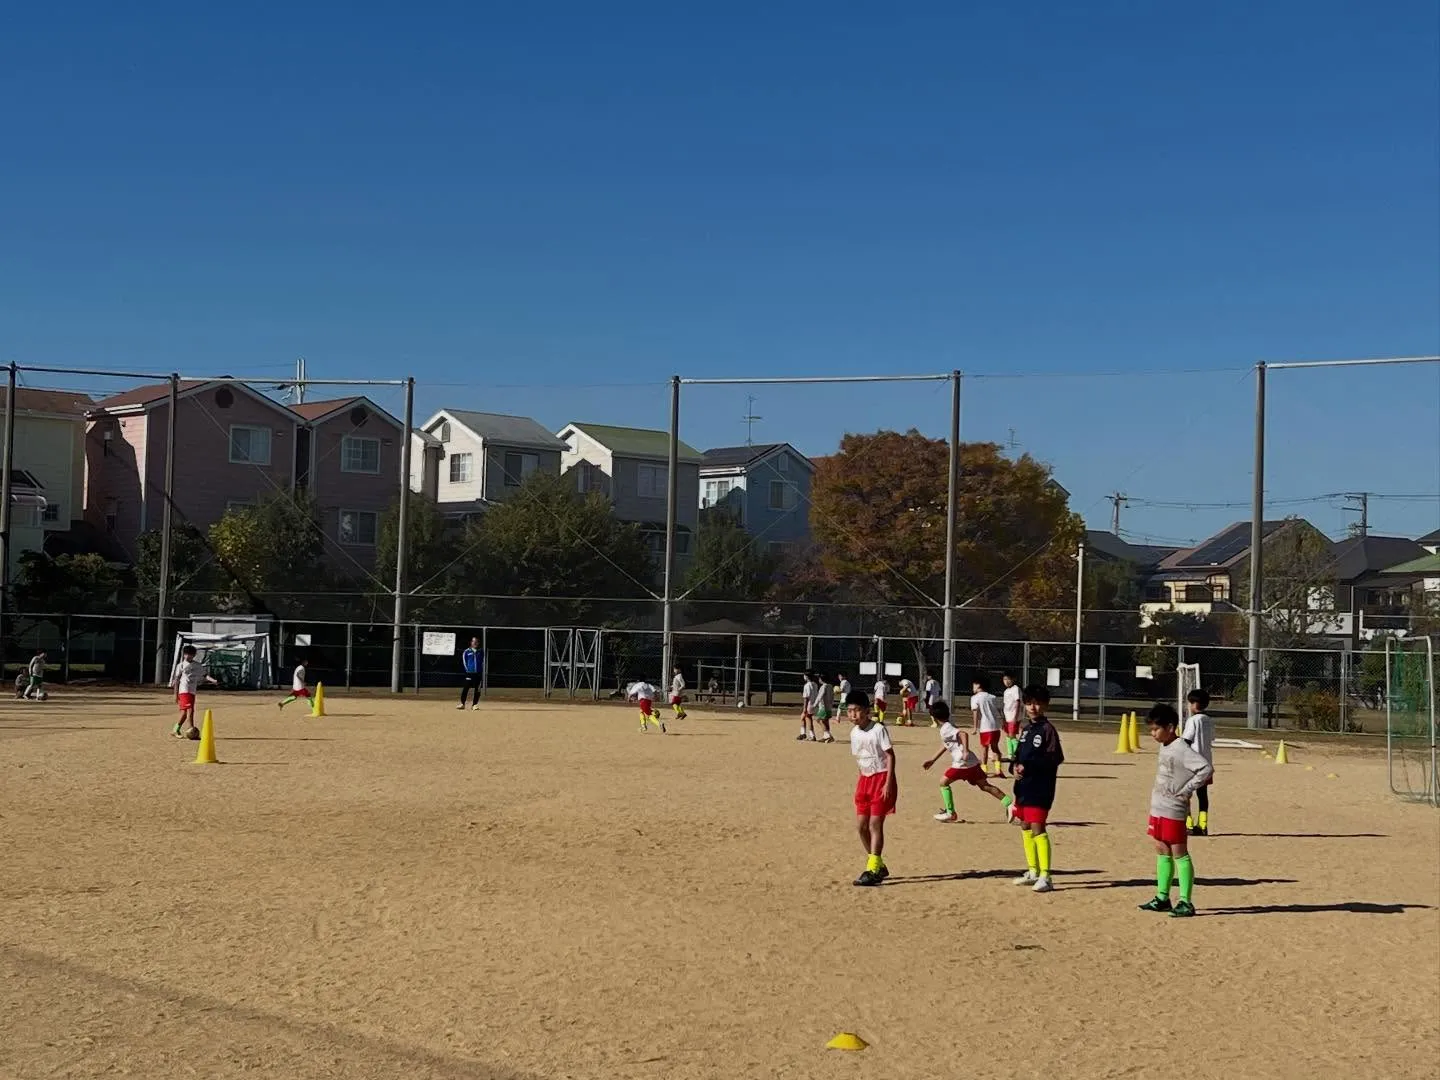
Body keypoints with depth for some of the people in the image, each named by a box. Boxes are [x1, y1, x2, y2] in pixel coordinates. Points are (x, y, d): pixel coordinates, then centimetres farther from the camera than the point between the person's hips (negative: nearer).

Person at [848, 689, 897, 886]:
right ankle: (879, 866, 20)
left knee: (875, 823, -9)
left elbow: (890, 755, -14)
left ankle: (872, 870, -6)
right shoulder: (854, 733, 6)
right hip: (864, 779, 7)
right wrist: (862, 782, 12)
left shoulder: (879, 730, -15)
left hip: (881, 778, -7)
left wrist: (888, 783, -19)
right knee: (861, 824, 6)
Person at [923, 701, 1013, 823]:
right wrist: (933, 760, 35)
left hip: (962, 762, -9)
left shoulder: (945, 730, -12)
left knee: (944, 783, 6)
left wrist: (966, 751, -32)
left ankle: (950, 813, 7)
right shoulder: (949, 726, 18)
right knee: (985, 786, 7)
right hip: (972, 762, 9)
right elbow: (946, 745, 31)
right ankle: (1009, 804, -3)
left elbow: (963, 734, -28)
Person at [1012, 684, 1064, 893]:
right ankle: (1033, 872, 26)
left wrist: (1028, 766, -21)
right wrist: (1016, 766, -3)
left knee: (1037, 828, -14)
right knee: (1025, 827, 14)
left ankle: (1045, 876, -14)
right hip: (1024, 786, 9)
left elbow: (1055, 758, -17)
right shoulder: (1026, 729, 14)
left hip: (1040, 788, -9)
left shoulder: (1047, 729, -10)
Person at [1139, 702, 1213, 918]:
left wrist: (1186, 791, -19)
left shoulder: (1181, 749, -17)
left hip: (1173, 811, -9)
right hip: (1158, 808, 9)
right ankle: (1162, 898, 22)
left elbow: (1206, 768, -25)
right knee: (1162, 851, 14)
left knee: (1179, 853, -5)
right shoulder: (1164, 748, 11)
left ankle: (1186, 902, -2)